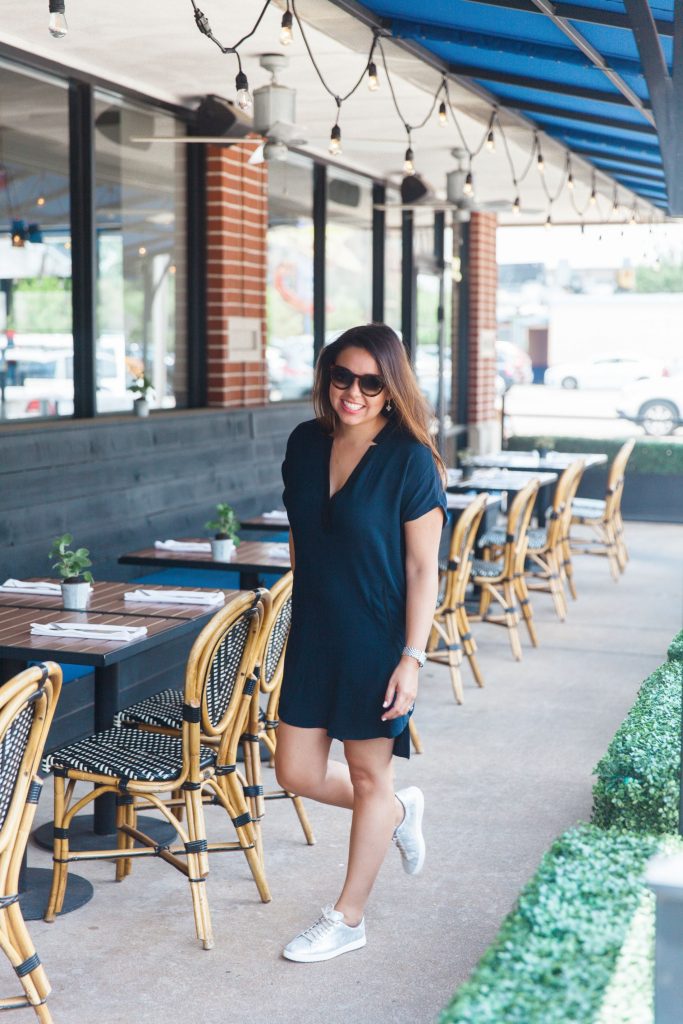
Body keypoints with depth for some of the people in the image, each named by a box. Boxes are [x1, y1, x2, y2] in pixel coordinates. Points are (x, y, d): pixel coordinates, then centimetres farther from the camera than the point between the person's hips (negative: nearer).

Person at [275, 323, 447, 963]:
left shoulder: (410, 460, -14)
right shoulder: (305, 444, 2)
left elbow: (423, 569, -13)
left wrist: (412, 657, -17)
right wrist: (304, 607, 17)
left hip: (376, 642, -6)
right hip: (312, 636, 6)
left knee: (369, 777, 9)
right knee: (297, 773, 9)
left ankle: (347, 918, 25)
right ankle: (399, 811, 38)